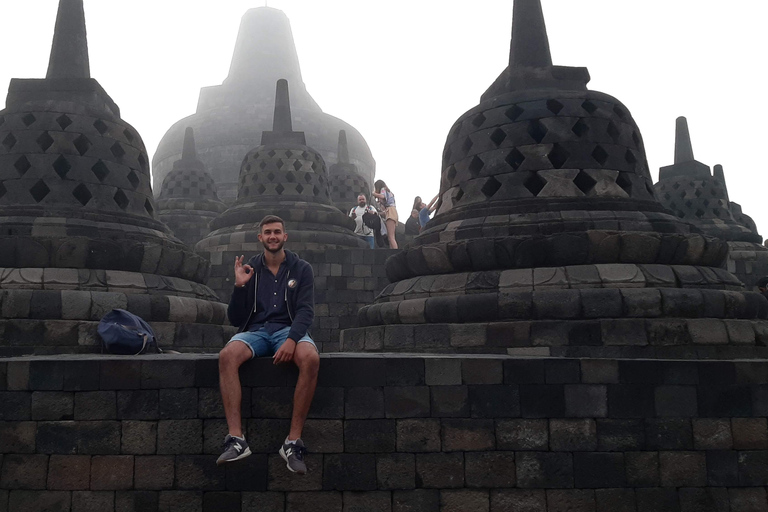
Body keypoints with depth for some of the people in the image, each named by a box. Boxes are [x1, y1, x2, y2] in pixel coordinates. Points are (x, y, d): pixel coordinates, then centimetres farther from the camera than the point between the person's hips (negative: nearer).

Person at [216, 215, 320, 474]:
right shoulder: (249, 269, 12)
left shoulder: (301, 269, 9)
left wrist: (292, 340, -21)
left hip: (289, 329, -1)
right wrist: (240, 286, -6)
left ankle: (293, 441, -29)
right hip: (255, 331, 1)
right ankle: (236, 439, -32)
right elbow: (235, 319, 11)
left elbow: (306, 311, -2)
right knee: (227, 355, -32)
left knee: (311, 358, -35)